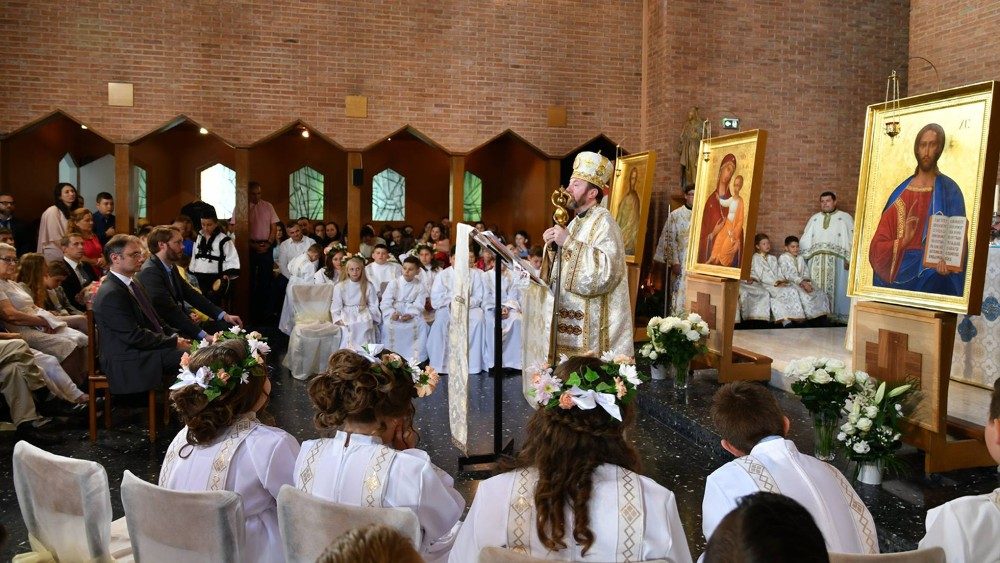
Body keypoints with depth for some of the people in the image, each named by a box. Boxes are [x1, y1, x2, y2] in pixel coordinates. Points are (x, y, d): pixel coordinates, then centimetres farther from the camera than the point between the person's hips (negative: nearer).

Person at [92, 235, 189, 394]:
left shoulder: (134, 285, 15)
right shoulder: (111, 294, -16)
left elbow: (155, 320, 19)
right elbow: (135, 336, -20)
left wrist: (177, 338, 1)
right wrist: (174, 342, -14)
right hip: (128, 365, -9)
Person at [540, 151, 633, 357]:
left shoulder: (604, 222, -12)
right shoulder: (576, 222, 15)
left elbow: (606, 270, -25)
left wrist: (568, 242, -22)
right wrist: (553, 246, 1)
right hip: (572, 318, 8)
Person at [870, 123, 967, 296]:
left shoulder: (950, 191, 2)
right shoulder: (900, 193, 8)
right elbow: (877, 246, 3)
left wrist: (946, 264, -25)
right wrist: (902, 242, -16)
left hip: (932, 278, -2)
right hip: (898, 273, 2)